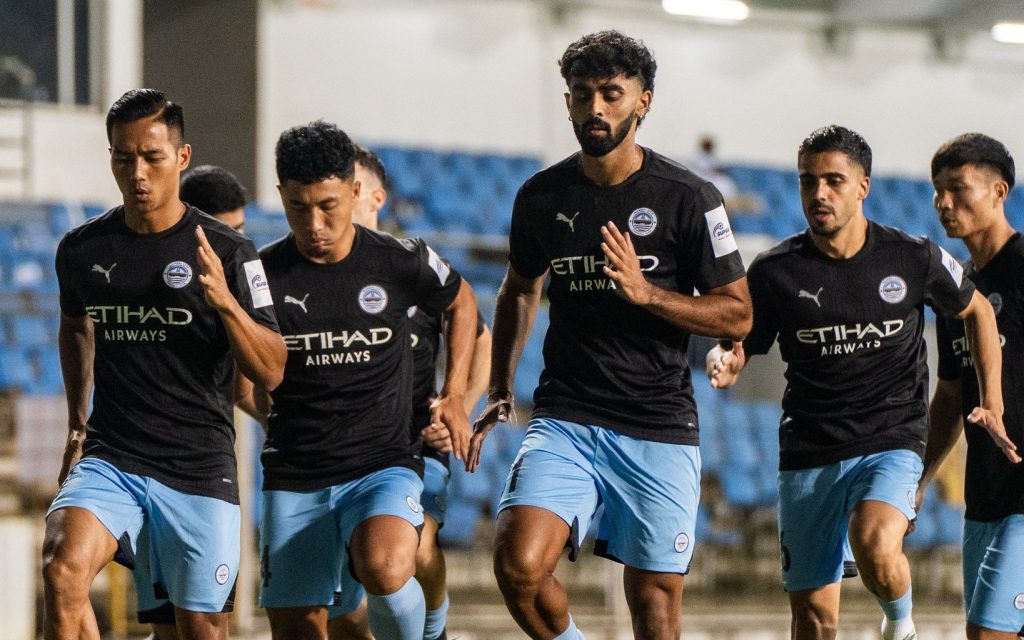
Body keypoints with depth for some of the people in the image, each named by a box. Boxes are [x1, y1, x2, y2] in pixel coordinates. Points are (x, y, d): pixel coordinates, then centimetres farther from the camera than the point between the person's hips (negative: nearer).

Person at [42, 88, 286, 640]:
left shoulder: (227, 253, -5)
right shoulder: (82, 250, 5)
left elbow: (271, 373, -7)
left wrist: (225, 302, -23)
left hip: (199, 466, -2)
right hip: (110, 458, 2)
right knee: (63, 571, -25)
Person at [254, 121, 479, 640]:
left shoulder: (400, 263, -4)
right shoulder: (261, 274, -3)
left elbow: (460, 303, 18)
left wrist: (454, 394, 10)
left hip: (383, 465, -2)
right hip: (294, 478, 2)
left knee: (384, 570, -32)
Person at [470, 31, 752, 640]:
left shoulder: (688, 198, -3)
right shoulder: (542, 196, 6)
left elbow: (738, 314, -2)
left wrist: (647, 292, -16)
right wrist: (500, 391, 18)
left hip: (660, 428, -2)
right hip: (567, 421, 2)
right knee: (519, 562, -20)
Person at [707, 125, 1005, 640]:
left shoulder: (914, 259, -2)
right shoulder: (775, 271, -2)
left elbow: (976, 310, 16)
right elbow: (740, 345, 5)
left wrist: (993, 397, 9)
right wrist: (726, 367, -19)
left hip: (892, 442, -2)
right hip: (807, 454, 2)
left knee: (876, 549, -30)